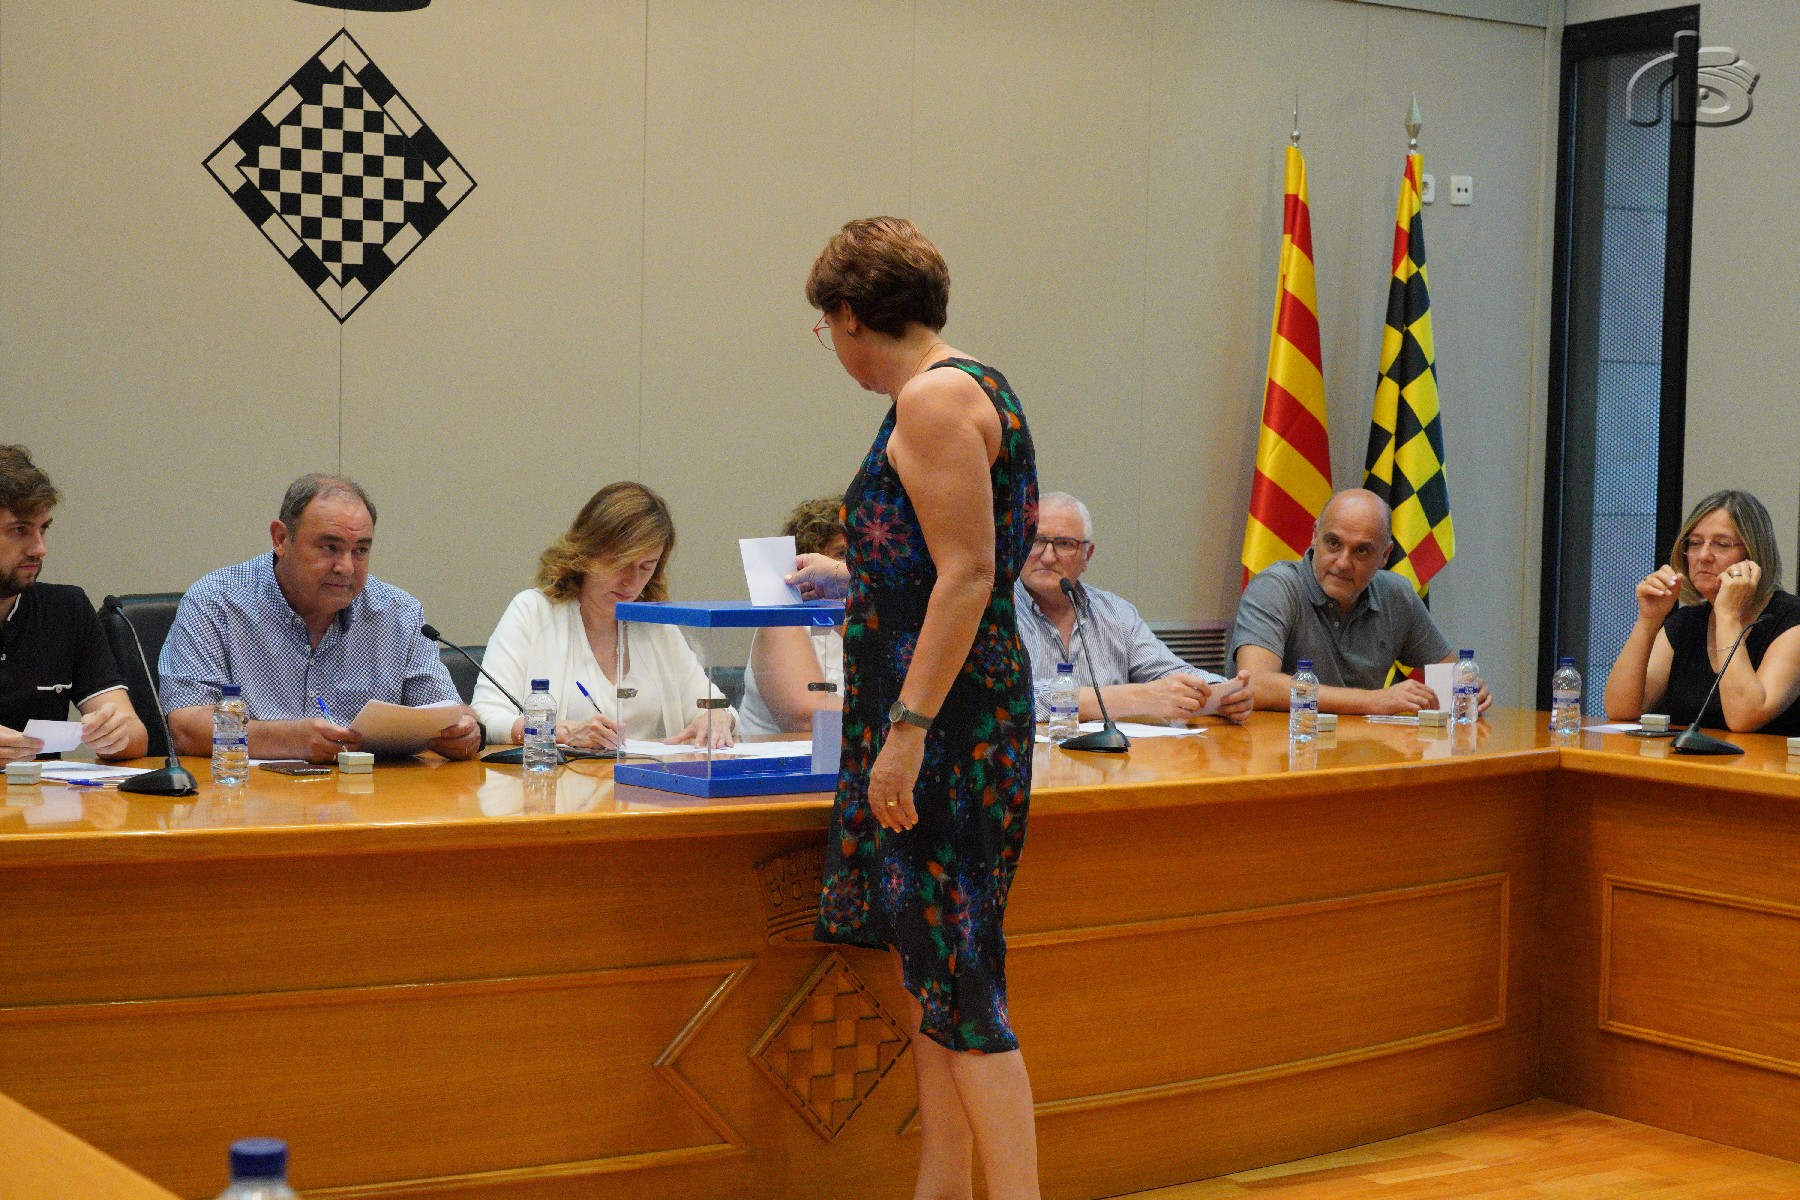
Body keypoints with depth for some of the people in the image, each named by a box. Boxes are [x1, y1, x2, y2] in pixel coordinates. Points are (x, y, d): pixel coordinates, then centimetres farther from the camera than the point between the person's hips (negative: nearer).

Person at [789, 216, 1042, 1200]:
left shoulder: (936, 397, -13)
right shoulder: (966, 389, 16)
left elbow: (968, 577, -21)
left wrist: (909, 727, -23)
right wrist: (851, 578, 36)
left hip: (944, 714, -10)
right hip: (954, 716, 10)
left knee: (955, 970, -8)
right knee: (928, 967, 13)